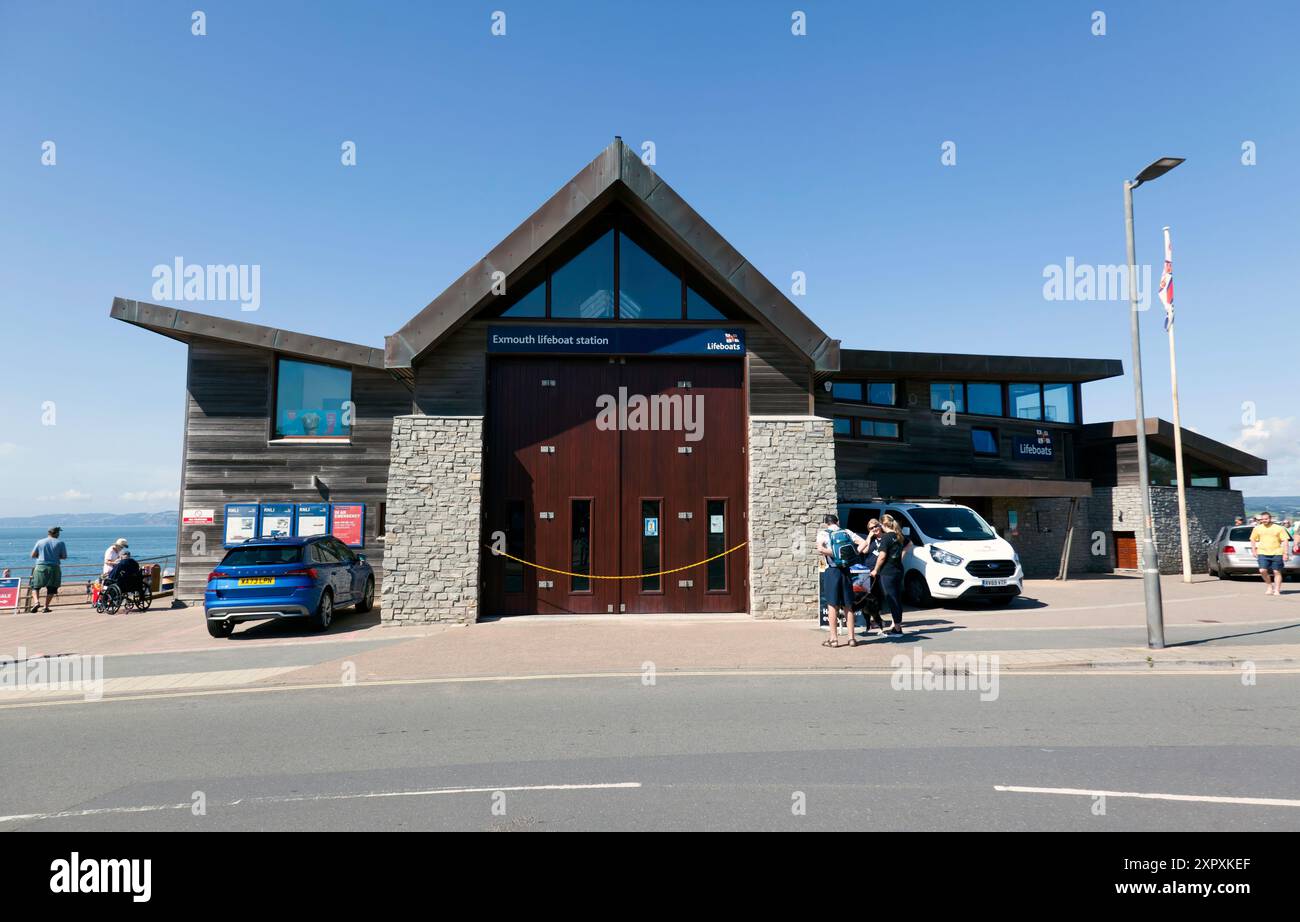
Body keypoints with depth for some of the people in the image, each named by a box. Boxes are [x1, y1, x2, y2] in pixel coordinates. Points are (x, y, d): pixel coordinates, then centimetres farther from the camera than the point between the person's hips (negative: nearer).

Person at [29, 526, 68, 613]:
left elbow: (33, 555, 6)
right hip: (54, 568, -1)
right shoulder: (60, 543, 0)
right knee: (51, 589, 8)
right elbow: (64, 557, 1)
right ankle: (46, 606, 3)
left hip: (40, 567, 1)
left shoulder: (40, 542, 5)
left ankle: (36, 601, -5)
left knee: (36, 586, 16)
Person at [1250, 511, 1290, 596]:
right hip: (1263, 553, 1)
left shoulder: (1278, 528, 2)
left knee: (1277, 572, 2)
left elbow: (1285, 541, 1)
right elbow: (1253, 540, 17)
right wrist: (1253, 550, 6)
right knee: (1263, 571, -11)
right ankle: (1269, 586, 11)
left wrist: (1285, 553, -6)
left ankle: (1277, 590, 10)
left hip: (1277, 553, -1)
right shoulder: (1257, 528, 8)